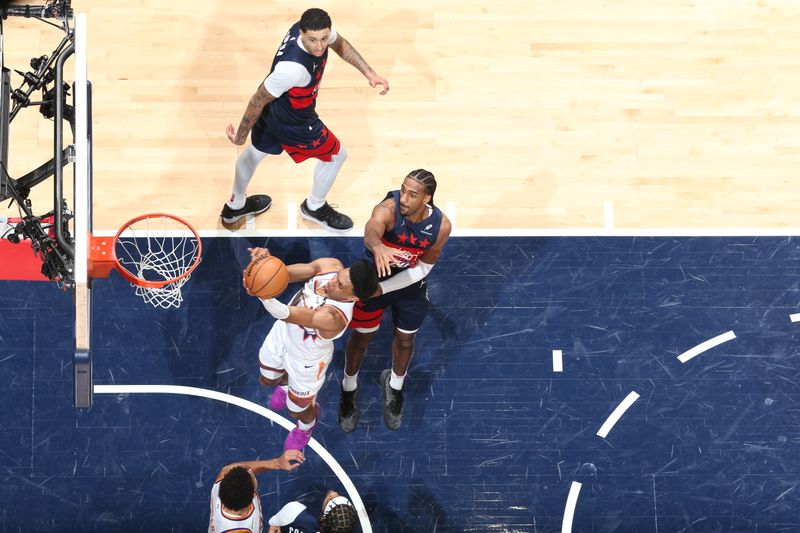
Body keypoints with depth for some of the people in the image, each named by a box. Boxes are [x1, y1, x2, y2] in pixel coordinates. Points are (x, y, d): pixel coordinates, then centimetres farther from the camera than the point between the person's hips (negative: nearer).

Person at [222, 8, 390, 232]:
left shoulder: (315, 28, -21)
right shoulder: (293, 67, -44)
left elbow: (339, 43, 4)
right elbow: (258, 100, -31)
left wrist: (369, 73, -4)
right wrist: (240, 135, -17)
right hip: (292, 122, -8)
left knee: (255, 152, 31)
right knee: (336, 155, 16)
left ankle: (236, 206, 59)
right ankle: (314, 207, 44)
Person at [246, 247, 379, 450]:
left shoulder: (333, 317, -49)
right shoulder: (331, 266, -31)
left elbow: (286, 314, -58)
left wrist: (260, 292, -77)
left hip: (305, 359, -5)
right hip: (283, 333, 5)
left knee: (297, 411, 22)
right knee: (267, 380, 33)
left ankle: (306, 426, 59)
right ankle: (287, 383, 69)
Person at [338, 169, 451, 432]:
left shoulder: (441, 226, -27)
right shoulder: (388, 209, -38)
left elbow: (423, 268, -15)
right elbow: (371, 230, -62)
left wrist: (383, 289, -21)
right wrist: (377, 246, -86)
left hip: (410, 285, 2)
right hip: (374, 277, -2)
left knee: (405, 339, 23)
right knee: (361, 337, 17)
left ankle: (395, 385, 54)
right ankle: (349, 388, 46)